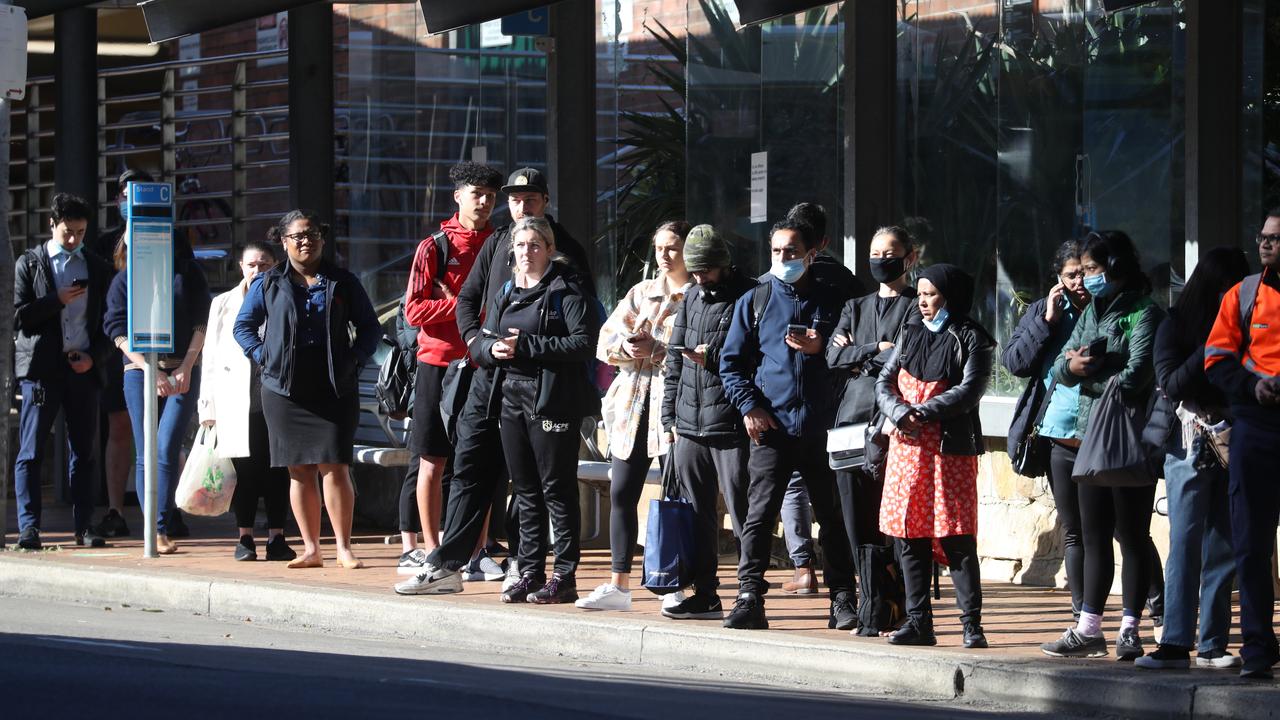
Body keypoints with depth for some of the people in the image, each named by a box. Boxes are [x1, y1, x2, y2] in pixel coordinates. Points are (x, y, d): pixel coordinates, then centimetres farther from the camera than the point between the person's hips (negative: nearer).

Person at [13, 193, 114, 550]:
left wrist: (94, 357, -2)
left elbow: (108, 322, 14)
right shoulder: (29, 264, 5)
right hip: (41, 368, -3)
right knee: (31, 451, -6)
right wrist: (58, 300, -11)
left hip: (84, 369, 3)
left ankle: (84, 526, 7)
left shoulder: (97, 269, 14)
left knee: (85, 452, 3)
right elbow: (18, 317, -2)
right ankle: (29, 526, -7)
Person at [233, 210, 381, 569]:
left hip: (334, 390, -1)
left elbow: (370, 327, 14)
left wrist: (355, 359, -1)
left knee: (335, 468, -8)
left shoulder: (342, 283, 9)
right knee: (299, 471, 2)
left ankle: (343, 548, -5)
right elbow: (243, 325, 15)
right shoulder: (269, 284, 9)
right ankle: (311, 549, 7)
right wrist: (263, 356, 0)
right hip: (285, 391, 1)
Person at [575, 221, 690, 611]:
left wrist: (657, 350, -17)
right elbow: (605, 341, 12)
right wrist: (626, 347, -9)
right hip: (634, 401, 6)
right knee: (621, 492, 4)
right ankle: (618, 584, 10)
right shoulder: (641, 293, 18)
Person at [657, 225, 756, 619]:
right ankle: (704, 594, 16)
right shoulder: (691, 298, 16)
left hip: (731, 426, -7)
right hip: (688, 425, 7)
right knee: (695, 514, 10)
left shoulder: (748, 298, -6)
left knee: (741, 512, -5)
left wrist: (714, 358, -16)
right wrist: (669, 416, 16)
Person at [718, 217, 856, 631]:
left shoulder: (832, 302, 10)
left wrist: (820, 348, -9)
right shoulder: (754, 302, 11)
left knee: (832, 517, 5)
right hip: (771, 427, 0)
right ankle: (749, 599, -9)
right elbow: (731, 363, 11)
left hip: (822, 429, 0)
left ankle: (842, 600, 12)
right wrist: (749, 406, -3)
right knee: (760, 514, -7)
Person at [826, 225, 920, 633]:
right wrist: (876, 349, -2)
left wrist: (856, 353, 3)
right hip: (853, 422, 5)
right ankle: (874, 609, 5)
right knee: (860, 525, 1)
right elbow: (833, 358, 10)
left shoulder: (917, 307, 7)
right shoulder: (856, 307, 23)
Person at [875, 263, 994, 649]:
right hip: (906, 447, 5)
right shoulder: (911, 333, 16)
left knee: (957, 539, -8)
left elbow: (969, 391, -11)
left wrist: (921, 413, -15)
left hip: (951, 447, -5)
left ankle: (972, 624, -4)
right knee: (910, 537, 4)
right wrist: (900, 413, -10)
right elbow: (885, 381, 9)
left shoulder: (971, 339, -1)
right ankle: (918, 622, 9)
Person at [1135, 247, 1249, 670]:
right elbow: (1171, 385, -6)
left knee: (1223, 548, 2)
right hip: (1190, 443, -3)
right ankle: (1175, 644, -6)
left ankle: (1213, 646, 5)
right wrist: (1211, 349, -14)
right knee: (1185, 544, -6)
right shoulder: (1176, 325, 3)